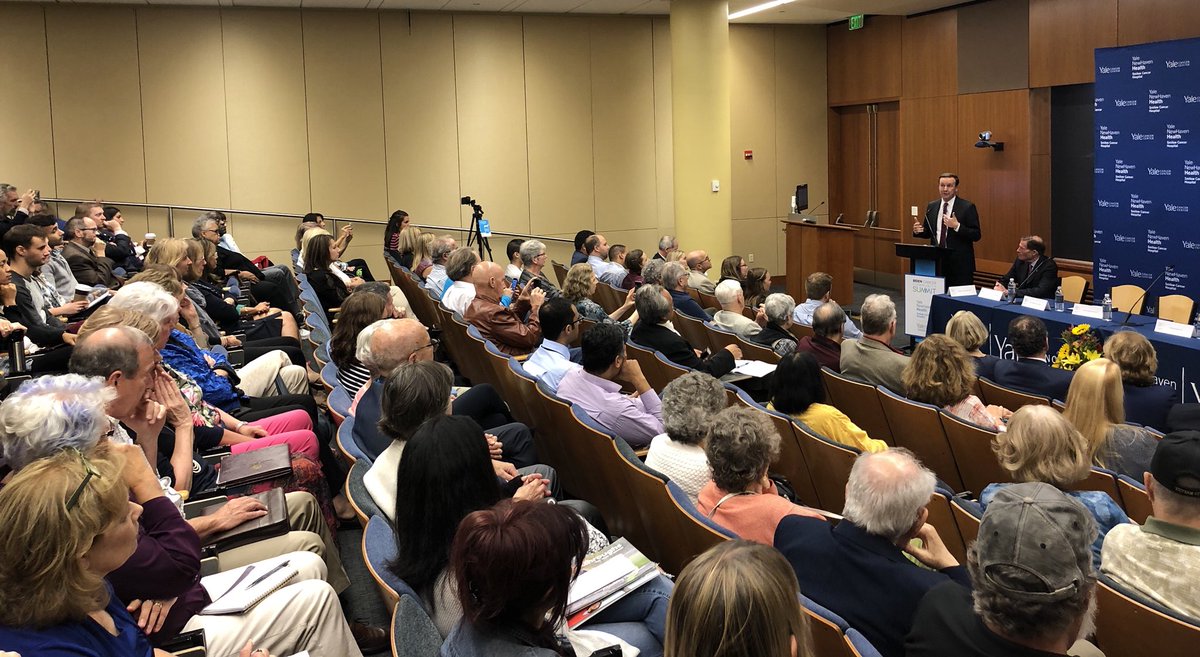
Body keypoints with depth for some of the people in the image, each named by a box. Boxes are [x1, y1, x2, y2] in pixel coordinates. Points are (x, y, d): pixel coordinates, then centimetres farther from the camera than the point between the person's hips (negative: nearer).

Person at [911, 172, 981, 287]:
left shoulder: (967, 207, -4)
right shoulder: (931, 206, 11)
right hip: (937, 261, 4)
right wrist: (918, 231, -3)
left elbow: (976, 235, -8)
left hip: (959, 264, -4)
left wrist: (957, 226, -22)